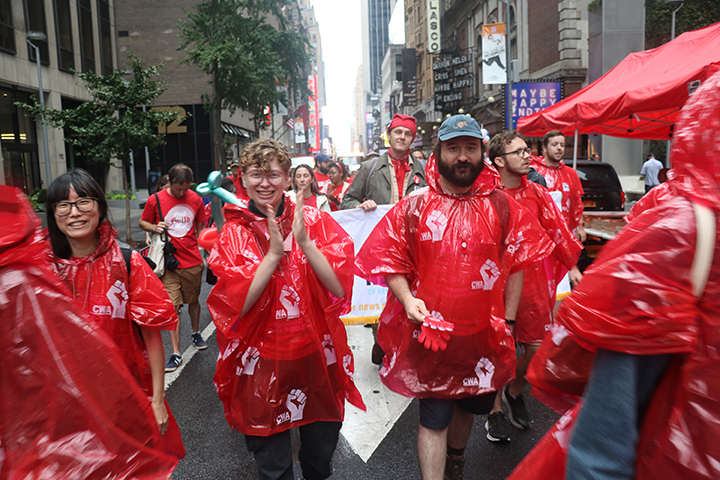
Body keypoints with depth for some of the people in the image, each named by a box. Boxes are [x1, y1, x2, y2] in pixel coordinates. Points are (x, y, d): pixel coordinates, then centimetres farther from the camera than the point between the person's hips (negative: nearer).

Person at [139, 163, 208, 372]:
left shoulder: (196, 199, 3)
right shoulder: (155, 200, -4)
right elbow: (142, 222, 8)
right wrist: (154, 227, -14)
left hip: (193, 261, 2)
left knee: (193, 301, 16)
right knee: (172, 307, -4)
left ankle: (196, 333, 42)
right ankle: (176, 354, 4)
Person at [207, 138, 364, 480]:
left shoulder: (315, 221, -4)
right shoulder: (233, 234, -2)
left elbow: (340, 288, -13)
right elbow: (237, 304, -12)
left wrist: (304, 242, -23)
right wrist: (275, 253, -20)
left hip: (317, 357, 1)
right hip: (262, 365, 0)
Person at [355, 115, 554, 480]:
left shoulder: (502, 206, -1)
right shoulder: (413, 207, -5)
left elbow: (516, 265, 2)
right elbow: (390, 260, -2)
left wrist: (508, 321, -1)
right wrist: (408, 299, -18)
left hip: (484, 333, 3)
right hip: (430, 331, -3)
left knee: (469, 404, 23)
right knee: (434, 416, 3)